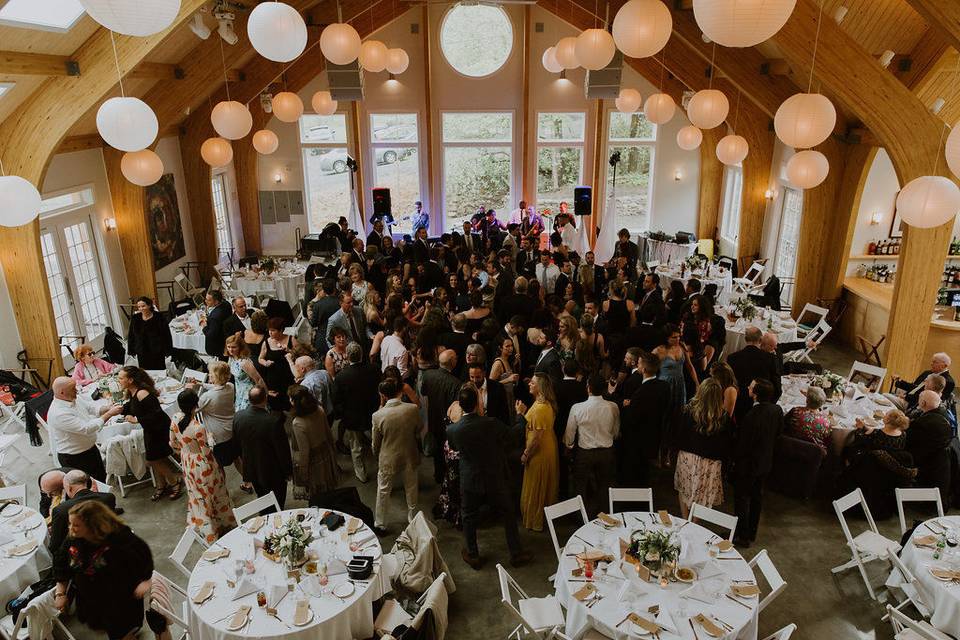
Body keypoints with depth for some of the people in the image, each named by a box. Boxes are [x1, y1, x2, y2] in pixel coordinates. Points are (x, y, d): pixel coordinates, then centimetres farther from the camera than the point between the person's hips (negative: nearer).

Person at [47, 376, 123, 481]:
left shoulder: (74, 399, -5)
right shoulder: (58, 414, -31)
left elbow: (94, 410, 7)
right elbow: (87, 429, -32)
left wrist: (108, 408, -14)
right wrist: (110, 414, -29)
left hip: (91, 448, 8)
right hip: (74, 457, -8)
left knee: (103, 478, 22)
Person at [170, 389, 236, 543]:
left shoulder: (175, 420, -15)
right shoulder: (198, 427, -34)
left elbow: (173, 444, 1)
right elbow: (206, 452, -23)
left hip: (187, 464, 6)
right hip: (202, 466, -6)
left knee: (197, 495, 27)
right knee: (213, 495, 19)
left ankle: (198, 525, 45)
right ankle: (223, 525, 39)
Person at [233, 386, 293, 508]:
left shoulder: (238, 417, -15)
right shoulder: (274, 420, -31)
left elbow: (236, 443, 2)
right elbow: (282, 449, -21)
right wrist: (288, 471, -4)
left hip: (251, 470, 5)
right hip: (273, 473, -5)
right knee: (277, 507, 16)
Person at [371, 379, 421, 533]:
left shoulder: (378, 415, -21)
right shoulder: (413, 409, -19)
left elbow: (376, 443, -7)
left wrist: (377, 457, 12)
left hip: (388, 459, -2)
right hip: (409, 457, 2)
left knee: (383, 492, 20)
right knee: (411, 490, 24)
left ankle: (380, 524, 34)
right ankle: (413, 519, 42)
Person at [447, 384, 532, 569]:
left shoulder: (452, 430, -19)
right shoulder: (491, 423, -24)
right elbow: (512, 436, -4)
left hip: (469, 482, 1)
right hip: (495, 480, 0)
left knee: (469, 518, 21)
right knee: (508, 515, 19)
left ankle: (473, 555, 35)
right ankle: (516, 553, 31)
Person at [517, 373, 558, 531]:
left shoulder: (540, 408, -26)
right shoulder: (547, 404, 4)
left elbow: (537, 436, -26)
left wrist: (526, 454, -17)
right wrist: (524, 413, 1)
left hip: (539, 453, -9)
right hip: (548, 451, 9)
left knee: (535, 489, 7)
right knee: (546, 487, 22)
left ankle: (535, 522, 22)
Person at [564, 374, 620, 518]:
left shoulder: (577, 408, -20)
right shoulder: (613, 407, -14)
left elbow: (570, 433, -8)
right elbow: (616, 433, 1)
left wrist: (568, 447, 13)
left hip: (584, 453, -2)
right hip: (607, 453, 2)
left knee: (583, 488, 18)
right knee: (603, 489, 20)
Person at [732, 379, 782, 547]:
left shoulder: (753, 415, -32)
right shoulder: (777, 410, -10)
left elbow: (743, 442, -23)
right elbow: (778, 433, 6)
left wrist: (735, 459, -8)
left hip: (748, 463, -7)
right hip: (766, 462, 7)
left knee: (742, 498, 9)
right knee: (757, 496, 21)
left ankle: (743, 536, 20)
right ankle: (752, 533, 35)